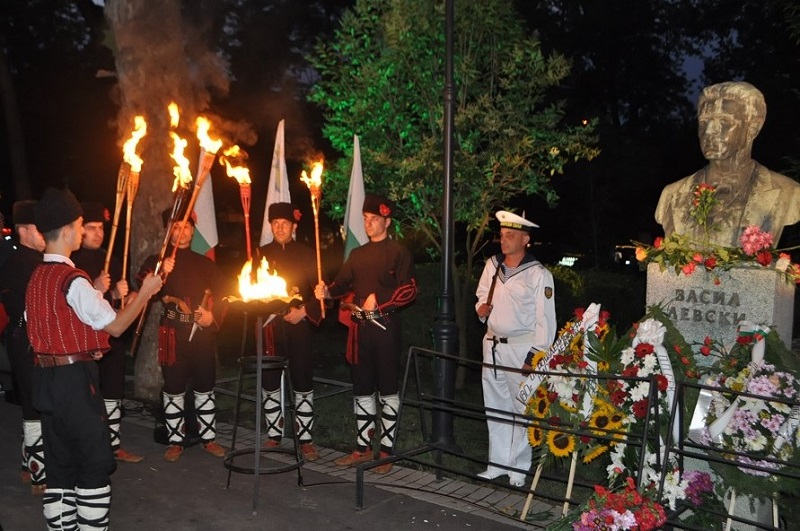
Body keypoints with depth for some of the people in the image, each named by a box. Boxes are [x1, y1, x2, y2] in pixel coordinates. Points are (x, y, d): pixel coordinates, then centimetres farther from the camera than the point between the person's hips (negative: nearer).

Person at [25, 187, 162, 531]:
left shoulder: (36, 277, 9)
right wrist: (145, 292, -4)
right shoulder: (73, 281, -17)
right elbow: (115, 325, -13)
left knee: (60, 463, 14)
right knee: (96, 463, 2)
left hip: (46, 377, 8)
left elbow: (33, 324, 15)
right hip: (75, 379, -8)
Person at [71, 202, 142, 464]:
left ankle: (114, 444, 24)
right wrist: (95, 289, -28)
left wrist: (118, 295, -3)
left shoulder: (111, 260, 11)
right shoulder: (69, 262, -10)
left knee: (113, 392, 13)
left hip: (111, 335, 6)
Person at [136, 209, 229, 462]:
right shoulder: (156, 261, 4)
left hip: (203, 334, 2)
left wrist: (213, 315, -6)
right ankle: (175, 441, 16)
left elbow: (223, 294, 11)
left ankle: (208, 437, 20)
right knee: (173, 390, 3)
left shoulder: (206, 264, 12)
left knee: (205, 388, 8)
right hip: (173, 335, -2)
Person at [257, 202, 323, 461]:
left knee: (303, 382, -1)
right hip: (269, 325, 2)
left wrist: (304, 311, -11)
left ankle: (305, 439, 7)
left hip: (298, 325, -2)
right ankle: (273, 435, 20)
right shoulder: (261, 254, 10)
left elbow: (319, 290, 3)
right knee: (270, 382, 7)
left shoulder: (306, 254, 6)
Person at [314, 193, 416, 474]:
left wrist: (379, 299, -19)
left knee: (387, 390, 2)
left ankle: (386, 451, 10)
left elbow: (410, 289, -10)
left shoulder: (399, 253, -1)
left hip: (386, 327, -6)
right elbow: (344, 282, 11)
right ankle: (363, 447, 23)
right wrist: (327, 291, -10)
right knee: (361, 389, 12)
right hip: (359, 328, 6)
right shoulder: (357, 254, 17)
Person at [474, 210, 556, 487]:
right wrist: (481, 309, -1)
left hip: (522, 348, -6)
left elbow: (545, 319, -10)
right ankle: (497, 463, 24)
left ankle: (518, 468, 11)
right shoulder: (492, 265, 9)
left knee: (522, 409, -1)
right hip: (492, 346, 6)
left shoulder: (539, 274, -10)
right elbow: (482, 296, 22)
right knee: (495, 407, 13)